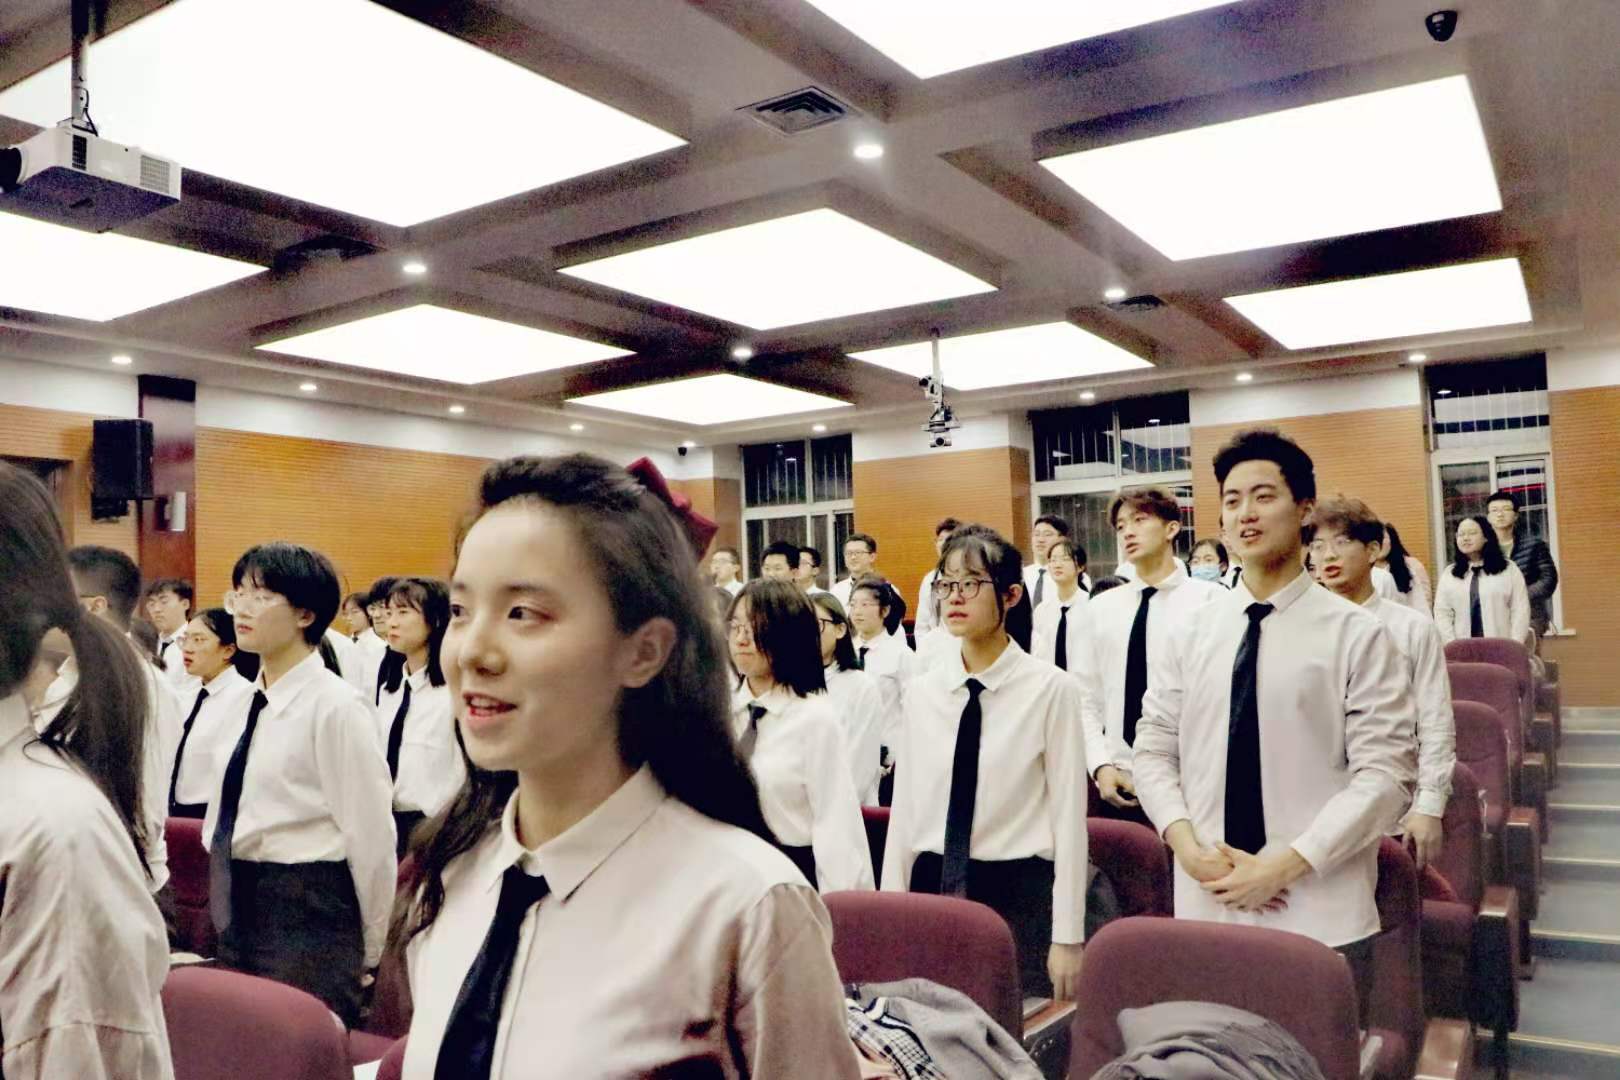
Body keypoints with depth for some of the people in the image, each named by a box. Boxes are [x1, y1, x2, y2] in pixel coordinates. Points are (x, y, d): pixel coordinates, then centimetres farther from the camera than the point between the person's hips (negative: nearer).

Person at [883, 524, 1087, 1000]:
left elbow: (1068, 817, -8)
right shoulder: (921, 692, 4)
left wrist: (1068, 938, -8)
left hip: (1019, 895, -3)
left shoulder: (1051, 688, -8)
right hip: (933, 888, 4)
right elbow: (904, 810, 7)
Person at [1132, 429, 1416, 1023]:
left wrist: (1288, 863, -16)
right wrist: (1187, 843, -9)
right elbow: (1153, 751, 7)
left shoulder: (1356, 635, -5)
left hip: (1322, 915, -3)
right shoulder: (1190, 634, 6)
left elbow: (1386, 773, -9)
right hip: (1205, 906, 3)